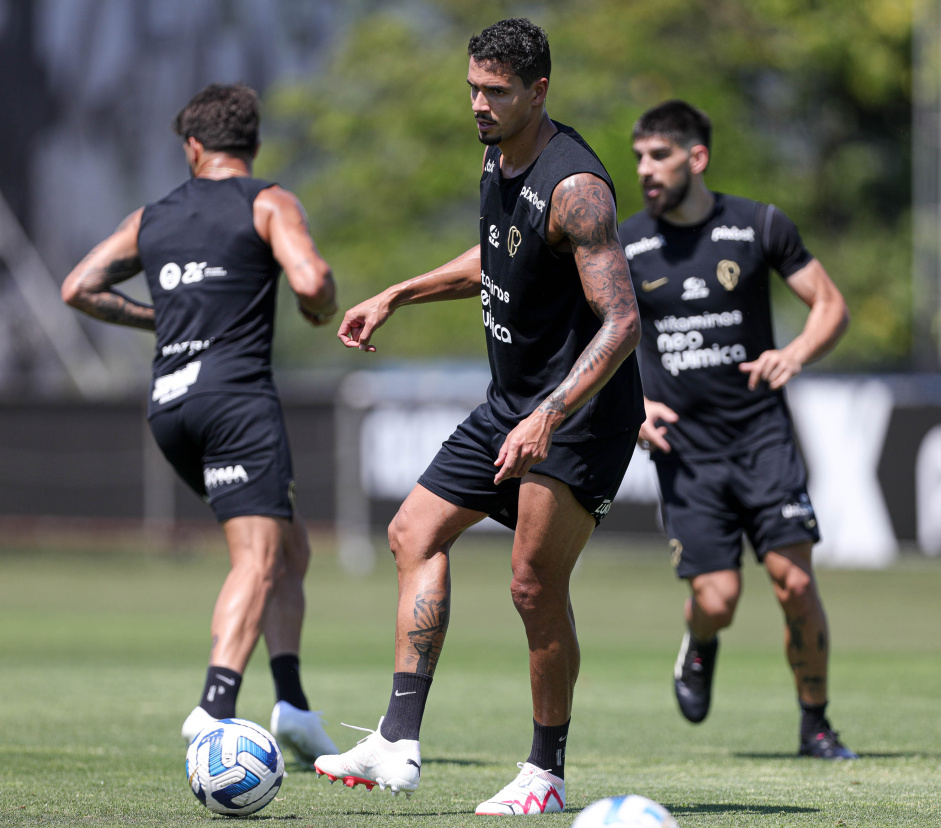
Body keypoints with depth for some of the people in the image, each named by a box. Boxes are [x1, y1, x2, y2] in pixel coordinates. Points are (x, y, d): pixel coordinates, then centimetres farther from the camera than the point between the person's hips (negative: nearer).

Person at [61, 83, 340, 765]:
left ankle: (292, 701, 6)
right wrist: (324, 312, 9)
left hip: (168, 403, 6)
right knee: (257, 561, -12)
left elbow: (79, 287, 17)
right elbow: (311, 280, -13)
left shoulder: (152, 218, 19)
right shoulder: (269, 204, 3)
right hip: (236, 394, -6)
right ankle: (216, 707, -31)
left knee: (291, 549, 17)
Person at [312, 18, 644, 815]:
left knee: (536, 587, -9)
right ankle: (399, 745, 4)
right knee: (415, 533, 6)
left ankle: (547, 773, 7)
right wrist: (397, 297, 23)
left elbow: (622, 321, -29)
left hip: (580, 416, -10)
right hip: (515, 401, 10)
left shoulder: (573, 187, -23)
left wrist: (548, 418, -37)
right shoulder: (500, 157, 5)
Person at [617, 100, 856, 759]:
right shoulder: (623, 246, 1)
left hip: (761, 432, 0)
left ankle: (815, 723, 8)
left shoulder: (761, 227, -1)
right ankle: (699, 647, 29)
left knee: (795, 582, -11)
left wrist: (796, 354, -16)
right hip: (684, 447, 0)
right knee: (716, 599, -9)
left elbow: (832, 305, 5)